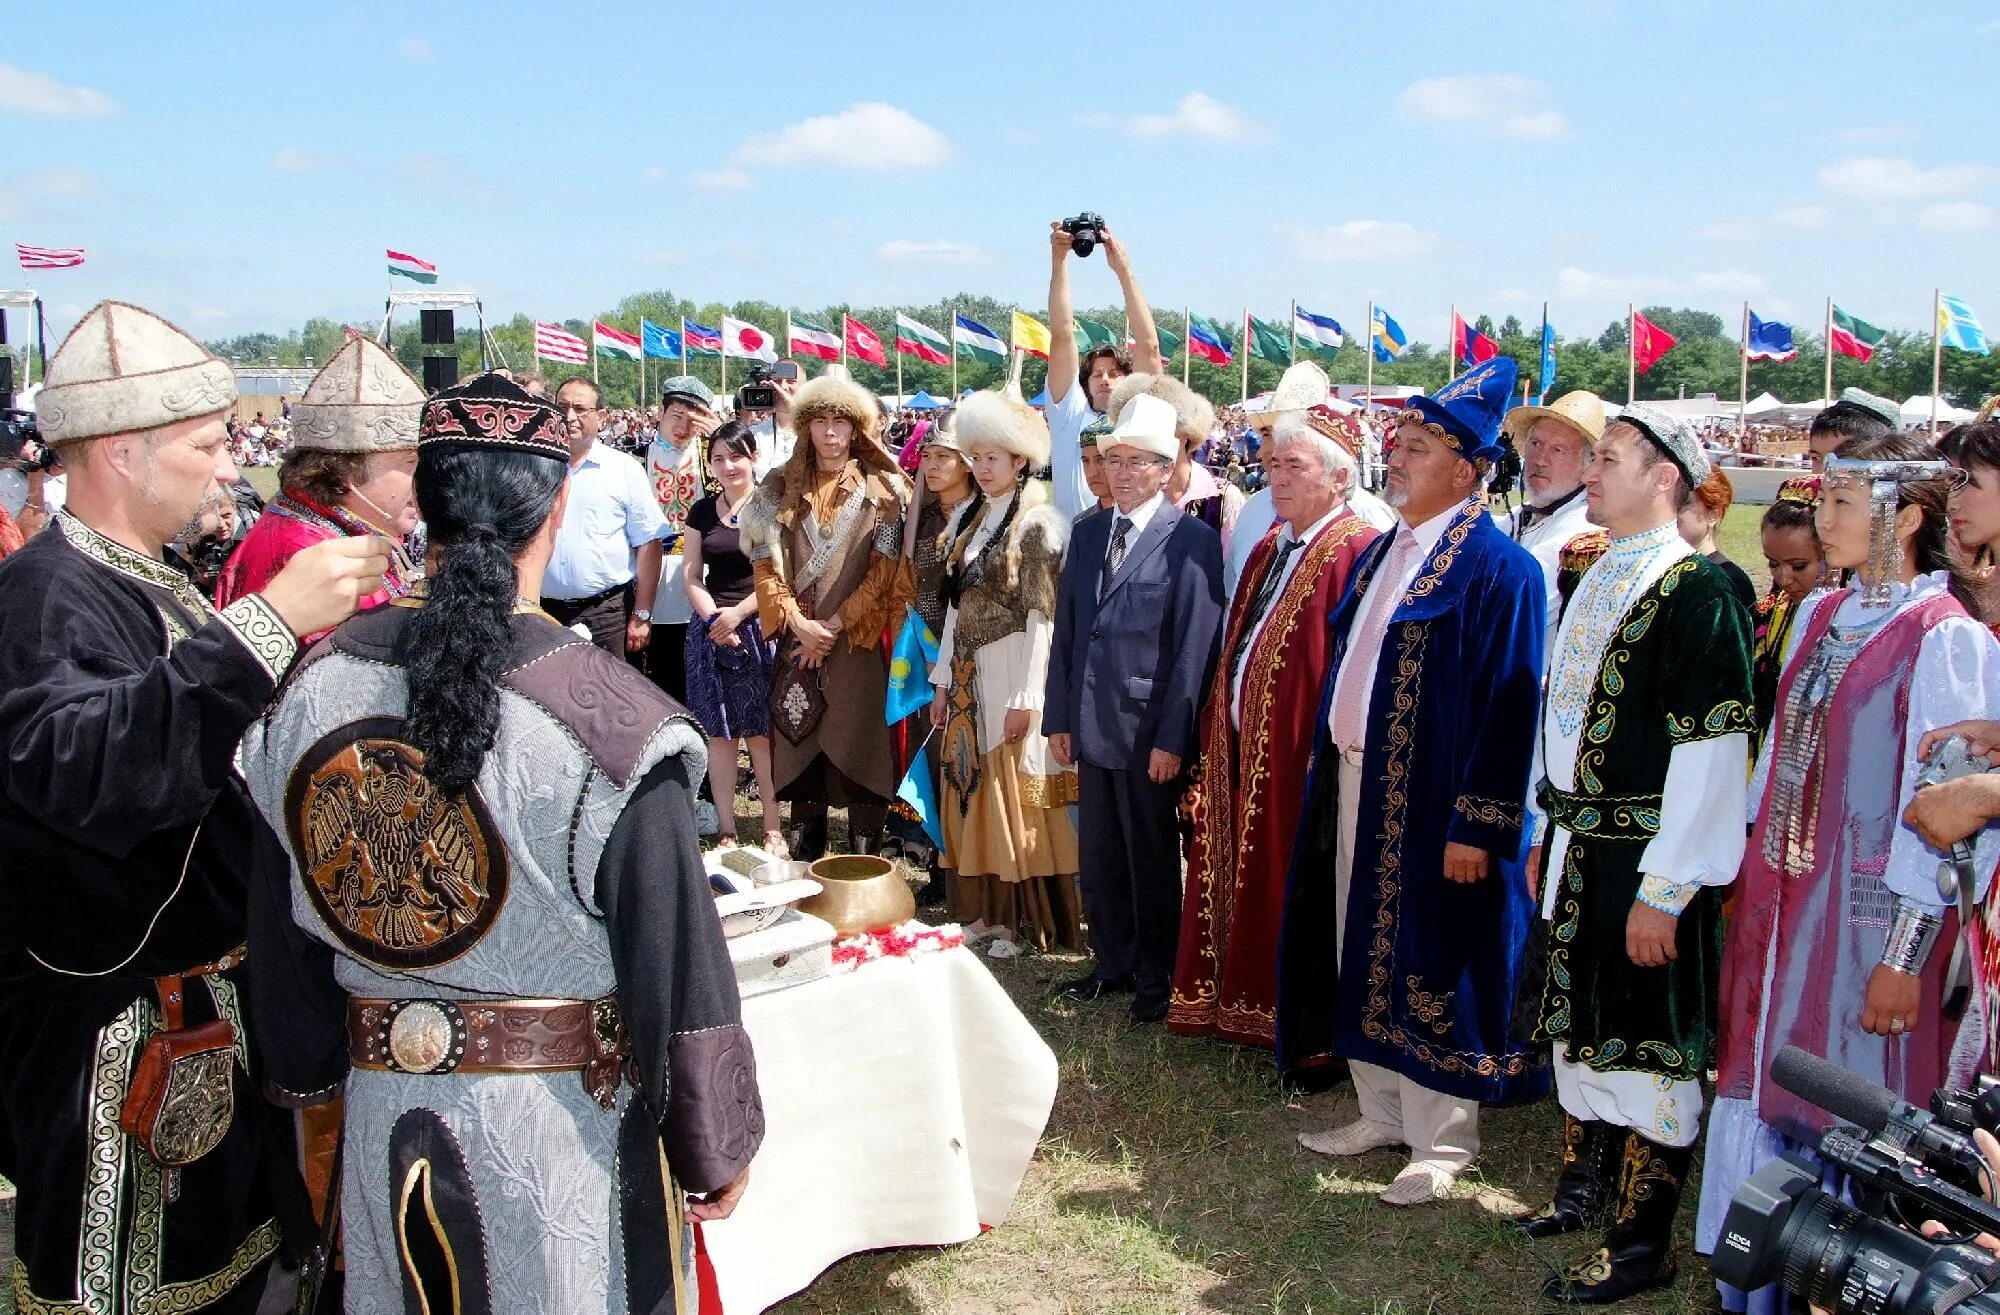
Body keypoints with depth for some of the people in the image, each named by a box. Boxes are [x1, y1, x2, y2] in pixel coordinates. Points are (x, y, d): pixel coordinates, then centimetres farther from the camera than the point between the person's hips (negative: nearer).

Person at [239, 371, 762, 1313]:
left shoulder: (316, 687, -7)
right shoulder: (607, 715, -22)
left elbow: (282, 926, 5)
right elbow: (678, 961, -16)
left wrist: (310, 1079, 20)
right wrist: (717, 1145, -2)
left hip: (384, 1108, 4)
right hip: (561, 1123, -4)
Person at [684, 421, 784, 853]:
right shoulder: (702, 512, 11)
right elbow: (692, 578, 9)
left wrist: (738, 613, -12)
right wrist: (713, 618, -7)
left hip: (759, 628, -3)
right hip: (710, 632, 4)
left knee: (761, 733, -2)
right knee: (719, 733, 5)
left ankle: (772, 828, 6)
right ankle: (726, 829, 12)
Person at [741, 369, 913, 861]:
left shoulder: (883, 489, 2)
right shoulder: (781, 487, 8)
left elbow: (885, 570, -4)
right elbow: (767, 563, 2)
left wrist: (834, 625, -11)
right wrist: (799, 624, -10)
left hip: (858, 641, -2)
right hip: (797, 641, 2)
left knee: (859, 751, -1)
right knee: (802, 748, 7)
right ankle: (804, 864, 18)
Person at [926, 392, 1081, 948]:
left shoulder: (1038, 523, -10)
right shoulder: (966, 517, 11)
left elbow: (1042, 615, -13)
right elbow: (957, 605, 14)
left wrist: (1025, 698, -16)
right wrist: (944, 682, 12)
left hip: (1011, 673, -7)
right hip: (967, 676, 7)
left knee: (1014, 795, 0)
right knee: (970, 793, 10)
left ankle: (1025, 918, 13)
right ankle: (982, 908, 22)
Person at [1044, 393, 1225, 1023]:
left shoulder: (1192, 540, -10)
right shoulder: (1086, 532, 10)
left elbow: (1196, 648, -12)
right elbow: (1066, 630, 11)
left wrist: (1171, 738, -14)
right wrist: (1059, 716, 7)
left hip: (1149, 731, -6)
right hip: (1092, 727, 6)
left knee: (1152, 860, 8)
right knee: (1098, 858, 15)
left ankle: (1157, 978, 24)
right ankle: (1113, 964, 31)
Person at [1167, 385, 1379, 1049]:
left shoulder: (1359, 551, -15)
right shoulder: (1269, 549, 15)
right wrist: (1216, 732, 15)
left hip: (1301, 754, -8)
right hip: (1240, 748, 8)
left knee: (1293, 888, 3)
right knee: (1243, 876, 17)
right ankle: (1242, 1002, 32)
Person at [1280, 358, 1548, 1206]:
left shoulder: (1496, 568, -12)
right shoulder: (1381, 553, 13)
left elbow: (1508, 705, -17)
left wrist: (1478, 823, -20)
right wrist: (1324, 768, 13)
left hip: (1430, 802, -8)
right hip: (1356, 785, 8)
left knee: (1428, 963, 3)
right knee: (1365, 954, 15)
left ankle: (1442, 1141, 19)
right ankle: (1383, 1112, 31)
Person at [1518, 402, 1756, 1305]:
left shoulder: (1698, 590, -15)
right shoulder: (1597, 579, 10)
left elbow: (1712, 750, -19)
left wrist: (1663, 889, -19)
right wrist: (1547, 835, 17)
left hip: (1644, 860, -8)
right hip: (1578, 848, 8)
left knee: (1647, 1044, 3)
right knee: (1577, 1024, 18)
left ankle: (1641, 1243, 18)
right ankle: (1585, 1187, 37)